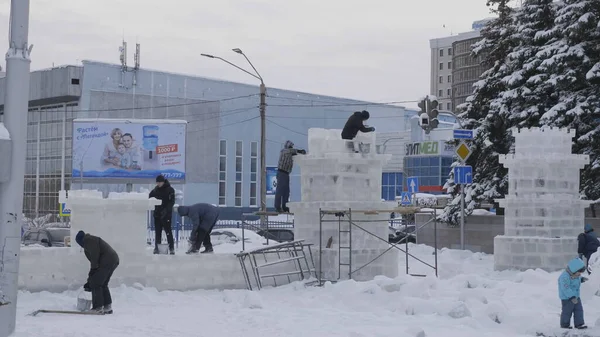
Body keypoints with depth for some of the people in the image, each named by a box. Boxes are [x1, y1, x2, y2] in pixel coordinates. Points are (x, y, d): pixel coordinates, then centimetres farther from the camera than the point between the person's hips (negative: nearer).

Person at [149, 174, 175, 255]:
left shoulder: (170, 190, -5)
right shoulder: (155, 190, 11)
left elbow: (172, 202, -12)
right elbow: (150, 198, 18)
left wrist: (166, 210, -24)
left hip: (166, 214, -5)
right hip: (157, 213, 5)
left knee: (168, 231, -7)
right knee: (157, 232, 7)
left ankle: (171, 248, -4)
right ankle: (157, 247, 13)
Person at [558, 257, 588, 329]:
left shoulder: (575, 275, 3)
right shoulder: (565, 277, -28)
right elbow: (566, 288, -32)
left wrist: (582, 279, 4)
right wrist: (572, 297, -36)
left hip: (576, 296, 9)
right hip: (567, 298, -9)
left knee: (579, 310, 9)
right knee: (567, 311, 2)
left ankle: (579, 324, 16)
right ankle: (565, 324, 17)